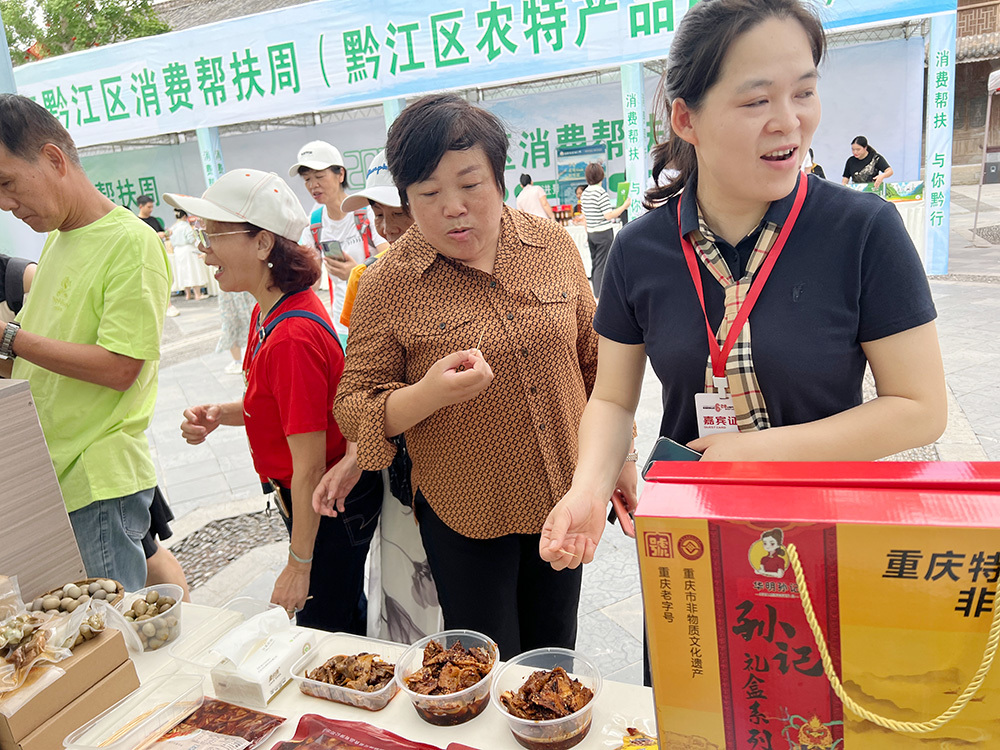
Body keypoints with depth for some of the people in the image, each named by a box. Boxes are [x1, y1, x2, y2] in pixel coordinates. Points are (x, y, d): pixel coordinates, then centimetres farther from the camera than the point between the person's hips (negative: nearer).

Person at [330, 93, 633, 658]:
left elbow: (594, 356, 6)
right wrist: (427, 395, -28)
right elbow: (354, 407, -9)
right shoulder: (389, 284, -14)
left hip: (564, 496, 3)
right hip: (466, 513, -3)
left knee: (555, 652, 23)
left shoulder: (553, 244, -4)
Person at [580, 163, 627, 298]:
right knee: (602, 266, -4)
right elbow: (608, 215, -17)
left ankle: (596, 294, 19)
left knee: (594, 264, 13)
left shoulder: (585, 193, 8)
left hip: (591, 234, 7)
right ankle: (600, 295, -2)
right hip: (604, 232, -7)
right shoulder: (601, 192, -15)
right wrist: (624, 206, -8)